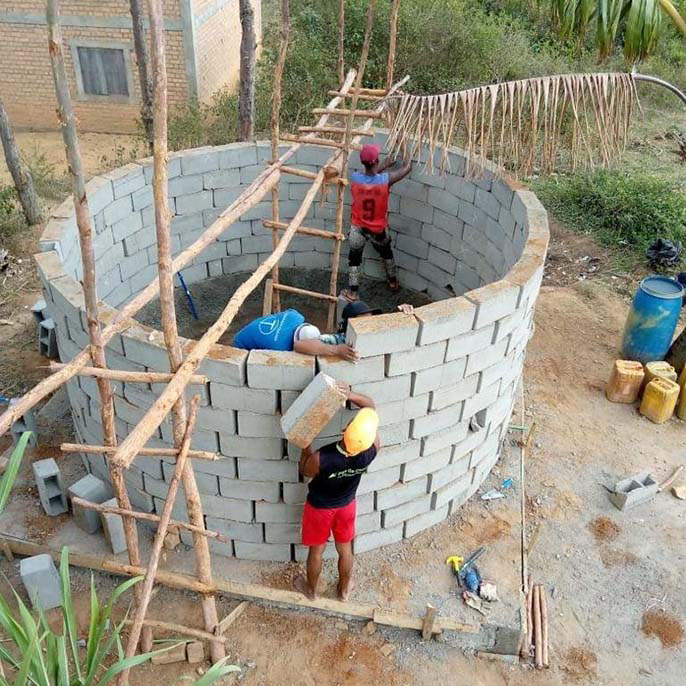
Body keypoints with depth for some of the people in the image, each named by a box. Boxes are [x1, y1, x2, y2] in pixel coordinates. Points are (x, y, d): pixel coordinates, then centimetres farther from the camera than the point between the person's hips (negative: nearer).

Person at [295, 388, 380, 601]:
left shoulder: (321, 458, -41)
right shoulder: (371, 450, -32)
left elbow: (304, 471, -14)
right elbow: (370, 405, -21)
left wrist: (306, 447, -6)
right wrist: (349, 394, -34)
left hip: (319, 508, -2)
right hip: (346, 505, 2)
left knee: (316, 551, 25)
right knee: (345, 550, 28)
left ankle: (311, 589, 50)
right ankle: (344, 589, 51)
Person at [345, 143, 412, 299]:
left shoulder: (354, 178, -21)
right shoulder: (386, 180, -26)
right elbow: (407, 168, -9)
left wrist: (384, 165, 13)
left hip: (358, 227, 0)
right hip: (378, 228, 0)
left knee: (354, 257, 21)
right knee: (386, 252, 28)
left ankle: (353, 291, 24)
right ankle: (393, 281, 46)